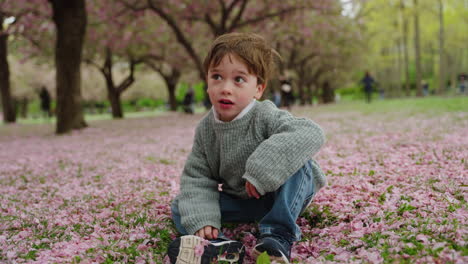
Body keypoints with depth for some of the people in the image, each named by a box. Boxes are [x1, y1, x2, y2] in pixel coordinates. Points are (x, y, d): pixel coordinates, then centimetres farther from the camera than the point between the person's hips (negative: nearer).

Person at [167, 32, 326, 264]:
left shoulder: (266, 117, -26)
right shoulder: (205, 129, -10)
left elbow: (311, 134, -43)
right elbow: (197, 177, -8)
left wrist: (260, 172, -46)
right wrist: (201, 218, -28)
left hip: (286, 195, -5)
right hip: (240, 200, 5)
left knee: (295, 160, -34)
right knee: (180, 207, -8)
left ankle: (278, 236, -30)